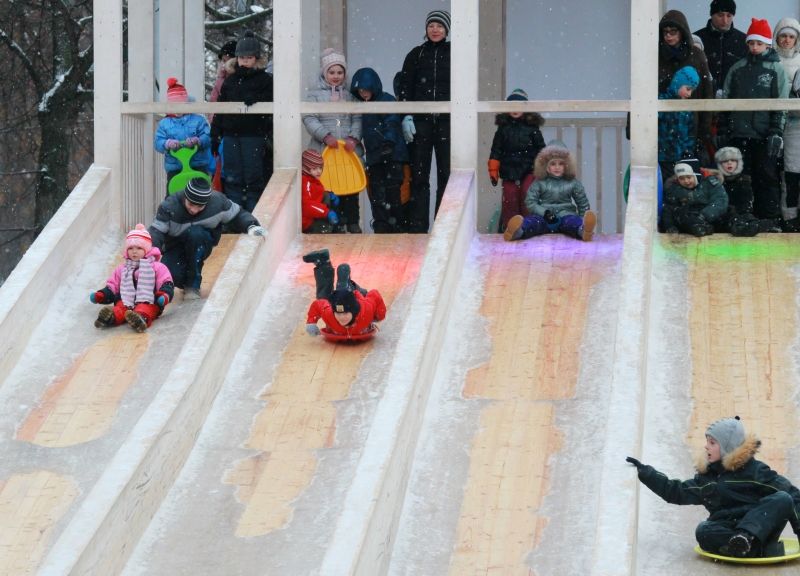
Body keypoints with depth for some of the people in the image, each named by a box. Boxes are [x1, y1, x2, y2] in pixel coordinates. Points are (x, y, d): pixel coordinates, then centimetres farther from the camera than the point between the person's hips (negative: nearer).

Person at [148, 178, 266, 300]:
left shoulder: (217, 202, -19)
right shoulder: (169, 206, -23)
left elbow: (237, 215, -2)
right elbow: (157, 231, -25)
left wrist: (251, 226, -20)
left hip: (201, 246, 1)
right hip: (175, 247, -1)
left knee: (195, 233, -35)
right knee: (170, 274, -31)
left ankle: (193, 285, -21)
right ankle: (186, 283, 11)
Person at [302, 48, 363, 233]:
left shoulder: (350, 95, 13)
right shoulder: (315, 94, 7)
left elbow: (357, 119, 6)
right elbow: (309, 119, -3)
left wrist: (353, 137, -11)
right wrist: (325, 136, -16)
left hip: (349, 149, 2)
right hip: (324, 149, -2)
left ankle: (353, 222, 13)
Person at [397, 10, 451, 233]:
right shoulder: (416, 54, 10)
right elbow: (405, 87, 8)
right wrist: (407, 117, -2)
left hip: (447, 122, -1)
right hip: (420, 122, 1)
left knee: (447, 174, -2)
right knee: (419, 176, -2)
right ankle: (417, 227, -1)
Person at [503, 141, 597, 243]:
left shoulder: (573, 182, 13)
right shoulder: (539, 182, 10)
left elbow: (583, 204, 20)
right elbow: (530, 202, 4)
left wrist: (583, 221, 8)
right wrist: (545, 212, -14)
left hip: (565, 215, 1)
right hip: (543, 216, -1)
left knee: (573, 221, -36)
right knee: (533, 221, -36)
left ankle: (583, 230, -71)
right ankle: (519, 231, -69)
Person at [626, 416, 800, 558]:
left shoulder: (755, 470, 2)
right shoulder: (707, 476, 17)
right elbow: (676, 491, 21)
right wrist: (644, 472, 18)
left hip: (758, 530, -2)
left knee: (783, 499, -27)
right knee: (704, 531, -31)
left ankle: (746, 539, -43)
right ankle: (765, 549, -42)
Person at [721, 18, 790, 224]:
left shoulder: (776, 70, 3)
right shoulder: (737, 69, 12)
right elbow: (725, 100, 15)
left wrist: (776, 132, -10)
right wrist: (725, 130, 9)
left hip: (764, 136, -3)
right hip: (739, 134, 3)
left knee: (767, 178, -2)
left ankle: (771, 221, 2)